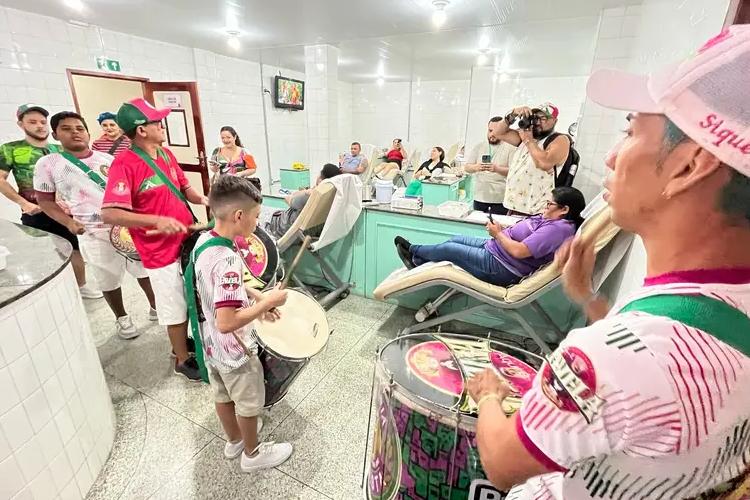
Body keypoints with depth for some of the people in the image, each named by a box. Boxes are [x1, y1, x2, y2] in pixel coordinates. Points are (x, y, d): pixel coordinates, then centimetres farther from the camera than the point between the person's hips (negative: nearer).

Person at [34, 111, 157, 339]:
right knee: (108, 279, 10)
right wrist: (69, 222, -9)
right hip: (94, 233, -2)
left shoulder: (107, 159, 6)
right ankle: (122, 318, 32)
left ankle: (155, 307, 32)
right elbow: (45, 200, 5)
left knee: (145, 268, 12)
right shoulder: (48, 164, 1)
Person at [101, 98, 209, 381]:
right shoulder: (124, 164, -19)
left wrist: (201, 199, -4)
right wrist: (157, 220, -35)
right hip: (162, 251, -8)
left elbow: (183, 187, 16)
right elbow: (109, 214, -25)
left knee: (190, 300, 23)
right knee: (175, 309, 7)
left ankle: (182, 341, 46)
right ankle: (183, 360, 28)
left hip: (186, 240, 8)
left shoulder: (166, 154, 4)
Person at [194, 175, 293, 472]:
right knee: (249, 405, 17)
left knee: (223, 396, 28)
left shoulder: (203, 240, -7)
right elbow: (227, 323, -36)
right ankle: (252, 454, 42)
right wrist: (267, 302, -26)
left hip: (211, 345, 8)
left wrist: (255, 296, 1)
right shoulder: (227, 261, -35)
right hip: (235, 352, -8)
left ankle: (234, 440, 53)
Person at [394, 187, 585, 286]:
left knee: (447, 249, -1)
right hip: (495, 248, 10)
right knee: (456, 239, 13)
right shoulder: (549, 219, 7)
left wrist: (498, 234, -18)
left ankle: (412, 250, 23)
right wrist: (502, 229, -5)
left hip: (500, 267, -9)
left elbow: (519, 251, -31)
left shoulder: (558, 229, -24)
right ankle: (418, 262, 23)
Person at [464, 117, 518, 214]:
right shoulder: (479, 147, 10)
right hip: (479, 197, 3)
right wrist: (476, 167, -17)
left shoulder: (510, 148, 0)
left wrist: (497, 169, -25)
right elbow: (467, 167, 5)